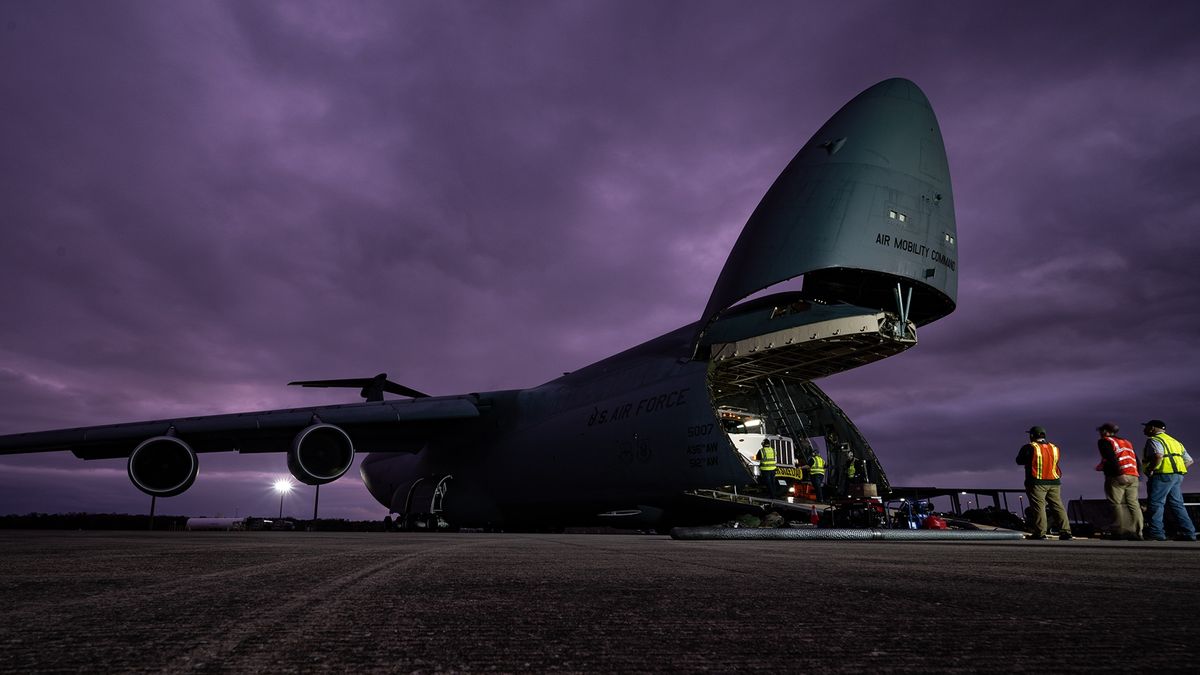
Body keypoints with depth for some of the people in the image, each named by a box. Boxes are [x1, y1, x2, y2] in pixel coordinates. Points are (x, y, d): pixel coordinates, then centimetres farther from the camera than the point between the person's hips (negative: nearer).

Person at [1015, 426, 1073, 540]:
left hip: (1037, 483, -5)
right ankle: (1065, 531, 7)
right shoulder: (1054, 448, 11)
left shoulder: (1029, 447, -7)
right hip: (1054, 482, 5)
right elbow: (1055, 462, 19)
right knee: (1058, 506, 9)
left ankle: (1040, 533, -9)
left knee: (1038, 507, -6)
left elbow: (1019, 461, -1)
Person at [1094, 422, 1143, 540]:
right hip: (1133, 477, 7)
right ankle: (1137, 532, 1)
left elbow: (1111, 459, -13)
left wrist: (1100, 467, -5)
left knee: (1116, 504, -6)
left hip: (1117, 477, -7)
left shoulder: (1105, 441, 4)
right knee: (1133, 504, 6)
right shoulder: (1127, 443, 27)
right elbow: (1138, 462, 21)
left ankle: (1121, 531, -13)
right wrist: (1137, 474, 20)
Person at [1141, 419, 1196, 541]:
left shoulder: (1154, 440, -6)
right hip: (1178, 475, 9)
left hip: (1163, 475, -9)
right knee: (1177, 504, 12)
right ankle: (1189, 532, 10)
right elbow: (1189, 461, 26)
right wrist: (1177, 470, 18)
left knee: (1156, 503, -8)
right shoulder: (1174, 441, 25)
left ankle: (1156, 532, -12)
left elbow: (1158, 455, -26)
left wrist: (1150, 469, -16)